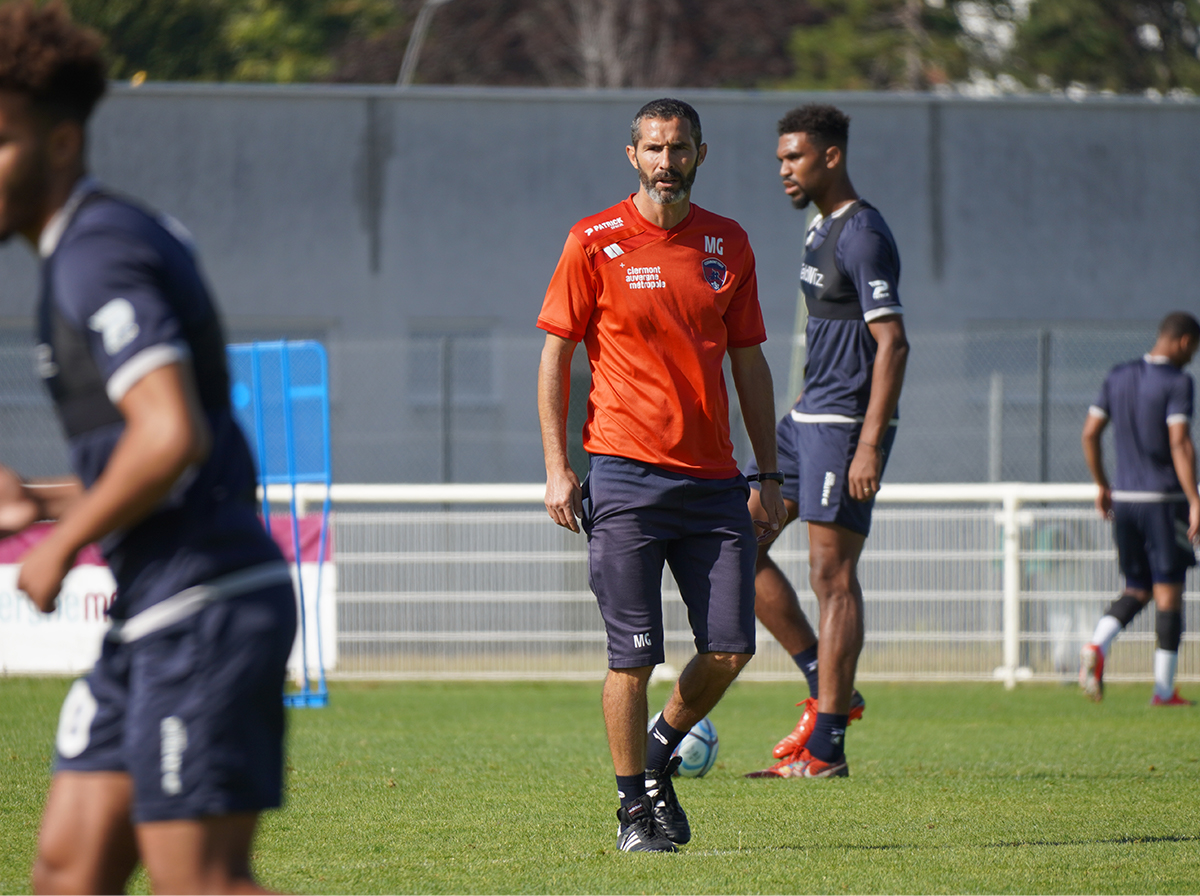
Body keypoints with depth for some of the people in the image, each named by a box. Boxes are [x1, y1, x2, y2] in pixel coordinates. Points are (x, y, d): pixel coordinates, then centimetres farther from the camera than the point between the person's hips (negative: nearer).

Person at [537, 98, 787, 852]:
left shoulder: (728, 244, 10)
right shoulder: (595, 243, -1)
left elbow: (749, 362, 15)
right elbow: (556, 356, 1)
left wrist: (770, 474, 12)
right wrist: (557, 468, -5)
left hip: (714, 479, 4)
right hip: (627, 475, -4)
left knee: (731, 648, -1)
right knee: (634, 655, -4)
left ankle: (660, 754, 23)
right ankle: (636, 804, 8)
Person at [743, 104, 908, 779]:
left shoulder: (863, 236, -14)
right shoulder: (823, 229, 16)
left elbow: (892, 343, -20)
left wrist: (869, 445, -25)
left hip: (846, 423, -10)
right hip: (809, 420, 10)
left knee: (832, 574, -8)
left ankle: (827, 748, -6)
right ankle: (828, 690, 11)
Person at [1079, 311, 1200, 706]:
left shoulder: (1118, 377, 9)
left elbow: (1090, 433, 11)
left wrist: (1102, 486, 22)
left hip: (1124, 497, 6)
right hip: (1163, 498, -6)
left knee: (1136, 590, 16)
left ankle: (1097, 646, -11)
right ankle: (1164, 691, 3)